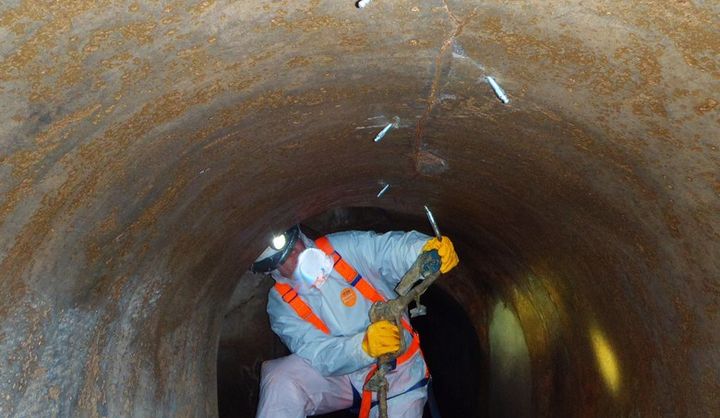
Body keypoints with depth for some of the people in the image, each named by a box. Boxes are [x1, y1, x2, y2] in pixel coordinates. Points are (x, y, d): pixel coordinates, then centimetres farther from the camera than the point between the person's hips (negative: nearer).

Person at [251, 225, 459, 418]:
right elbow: (320, 356, -22)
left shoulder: (347, 247, -15)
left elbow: (396, 247, -24)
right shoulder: (281, 303, -11)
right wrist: (365, 346, -40)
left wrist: (429, 248, -47)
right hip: (341, 375, 0)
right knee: (280, 378, -23)